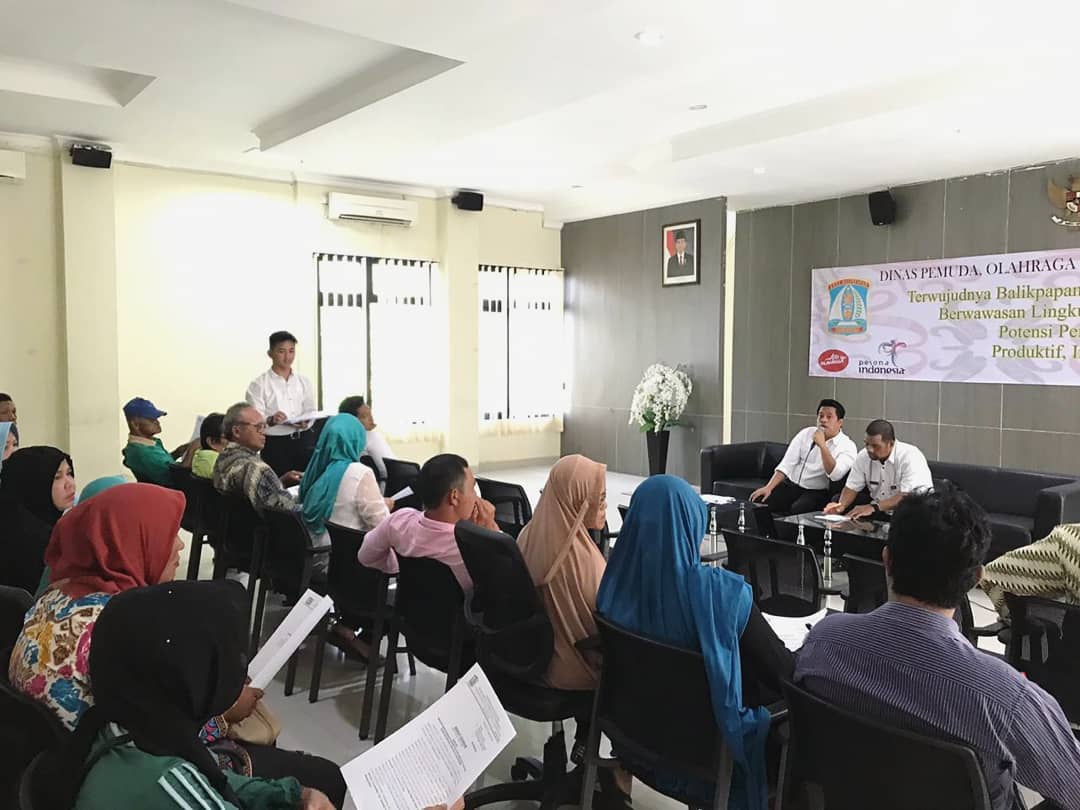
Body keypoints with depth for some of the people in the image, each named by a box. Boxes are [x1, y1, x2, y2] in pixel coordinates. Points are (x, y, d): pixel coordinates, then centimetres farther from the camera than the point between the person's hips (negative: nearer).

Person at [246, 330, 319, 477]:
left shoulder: (304, 382, 12)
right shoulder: (258, 384, -2)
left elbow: (311, 412, 10)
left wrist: (305, 423, -12)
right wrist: (271, 420, -29)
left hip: (303, 441, 3)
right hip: (275, 445, -3)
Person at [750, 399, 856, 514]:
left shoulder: (848, 446, -4)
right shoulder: (806, 433, 7)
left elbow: (835, 475, -21)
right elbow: (787, 464, 0)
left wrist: (822, 445, -25)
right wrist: (769, 487, -13)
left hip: (817, 492, -4)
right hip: (790, 484, 4)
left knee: (797, 510, -35)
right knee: (758, 500, -21)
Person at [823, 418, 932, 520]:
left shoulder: (911, 456, -17)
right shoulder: (863, 456, 1)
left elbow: (908, 496, -24)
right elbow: (852, 487, 5)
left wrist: (874, 507, -33)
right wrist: (841, 505, -17)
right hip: (878, 514, 4)